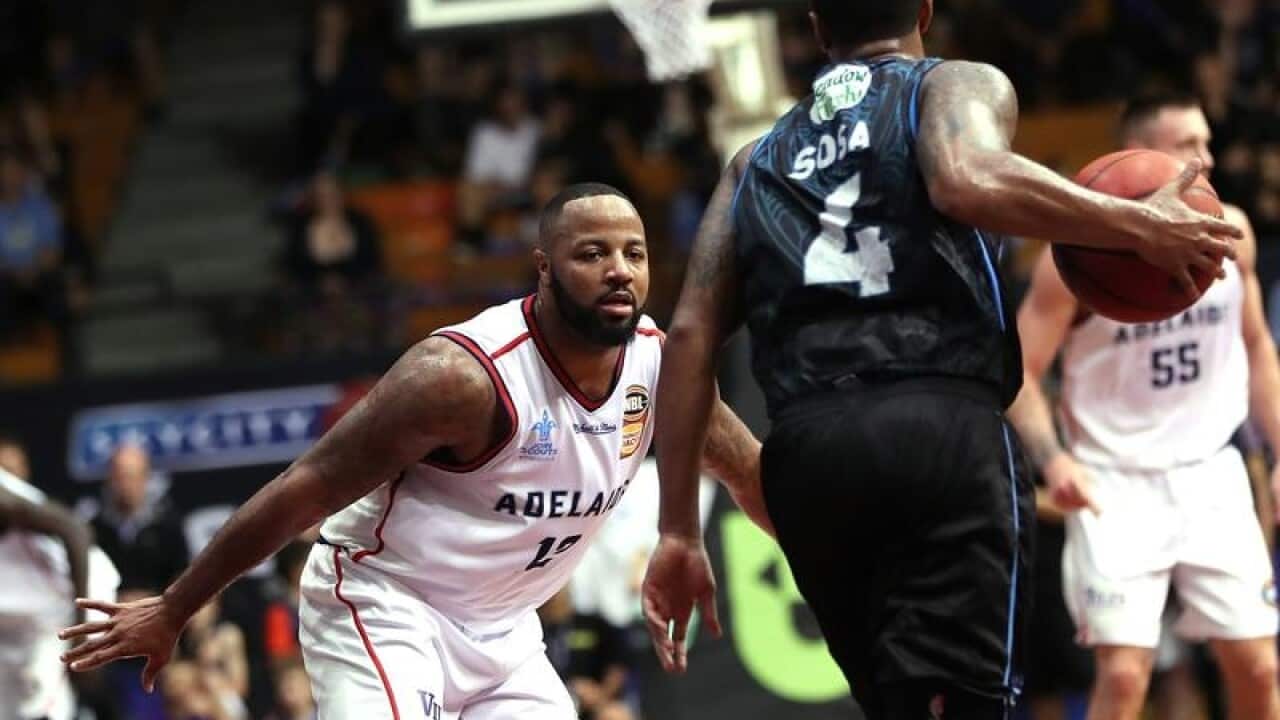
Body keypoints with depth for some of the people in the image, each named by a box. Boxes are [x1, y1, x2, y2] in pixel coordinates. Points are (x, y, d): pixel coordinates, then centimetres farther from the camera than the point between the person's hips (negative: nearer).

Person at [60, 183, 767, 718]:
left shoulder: (659, 366, -7)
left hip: (499, 629, 7)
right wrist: (171, 612, -18)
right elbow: (305, 489, -22)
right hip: (384, 607, -7)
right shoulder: (463, 375, -27)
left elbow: (749, 470, 12)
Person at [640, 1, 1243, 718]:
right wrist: (1138, 227, -3)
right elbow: (969, 180, -12)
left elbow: (692, 333, 17)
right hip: (944, 432, -5)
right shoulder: (958, 86, 14)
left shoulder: (758, 159, 27)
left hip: (804, 452, 5)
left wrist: (679, 533, 16)